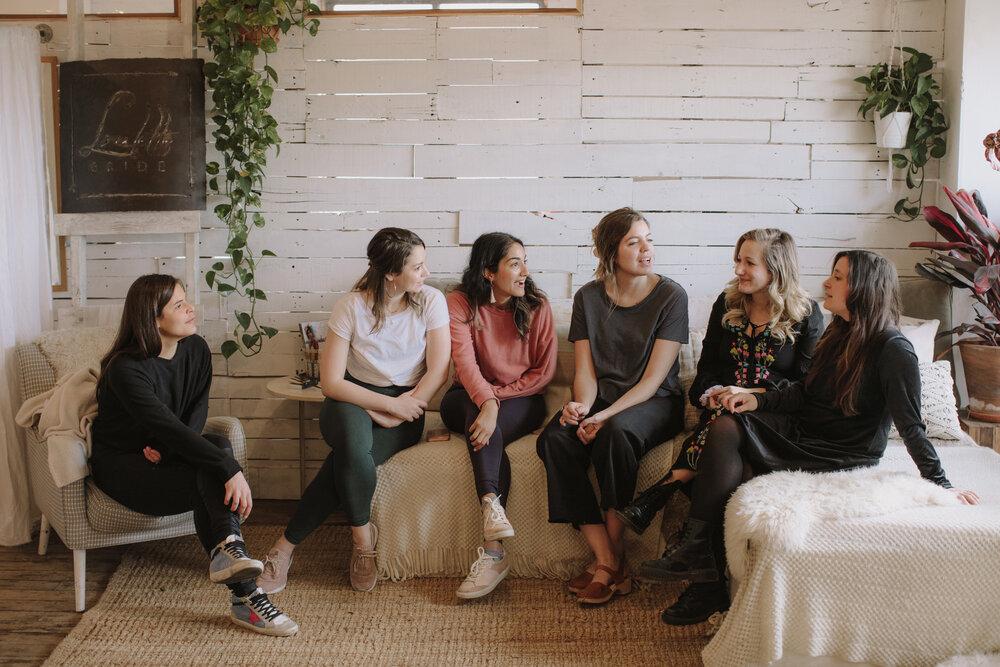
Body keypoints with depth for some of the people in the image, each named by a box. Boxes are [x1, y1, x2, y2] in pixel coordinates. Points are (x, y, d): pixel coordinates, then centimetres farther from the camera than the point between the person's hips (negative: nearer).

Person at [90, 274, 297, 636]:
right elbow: (170, 427, -35)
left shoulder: (196, 349, -3)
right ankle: (245, 595, -42)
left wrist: (169, 447, -19)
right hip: (121, 466, -6)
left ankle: (227, 551, -44)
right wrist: (231, 470, -43)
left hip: (165, 456, 6)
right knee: (212, 475, -31)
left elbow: (198, 408, 3)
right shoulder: (125, 370, -25)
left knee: (217, 444, -29)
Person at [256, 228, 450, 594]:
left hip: (406, 404, 0)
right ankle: (363, 536, -16)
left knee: (346, 460, -31)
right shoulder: (352, 306, -9)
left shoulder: (431, 300, -5)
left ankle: (287, 545, -12)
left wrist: (398, 413, -16)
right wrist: (389, 404, -18)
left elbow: (438, 371, -7)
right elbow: (331, 382, -11)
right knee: (353, 440, -38)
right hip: (353, 401, 0)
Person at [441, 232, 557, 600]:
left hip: (521, 401, 0)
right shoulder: (460, 303, -6)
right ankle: (493, 507, -50)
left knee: (485, 431, -32)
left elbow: (544, 371, -4)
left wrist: (497, 397, -15)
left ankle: (492, 551, -42)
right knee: (477, 415, -35)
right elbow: (465, 361, -21)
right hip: (468, 399, 1)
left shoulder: (537, 306, -2)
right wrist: (486, 402, -40)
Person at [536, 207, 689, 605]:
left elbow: (653, 378, -11)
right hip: (601, 401, 4)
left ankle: (611, 555, -20)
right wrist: (581, 406, -19)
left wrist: (605, 416, -22)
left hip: (655, 404, -3)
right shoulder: (588, 297, 5)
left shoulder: (671, 296, -5)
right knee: (554, 440, -27)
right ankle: (607, 561, -24)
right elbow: (585, 372, 3)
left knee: (615, 433, -37)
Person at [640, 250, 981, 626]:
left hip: (843, 458, -8)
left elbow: (911, 426, -14)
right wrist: (757, 400, -2)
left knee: (736, 472, -22)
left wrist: (940, 484, -15)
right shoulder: (838, 333, 10)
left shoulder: (893, 350, -15)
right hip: (803, 432, 8)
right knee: (725, 428, -17)